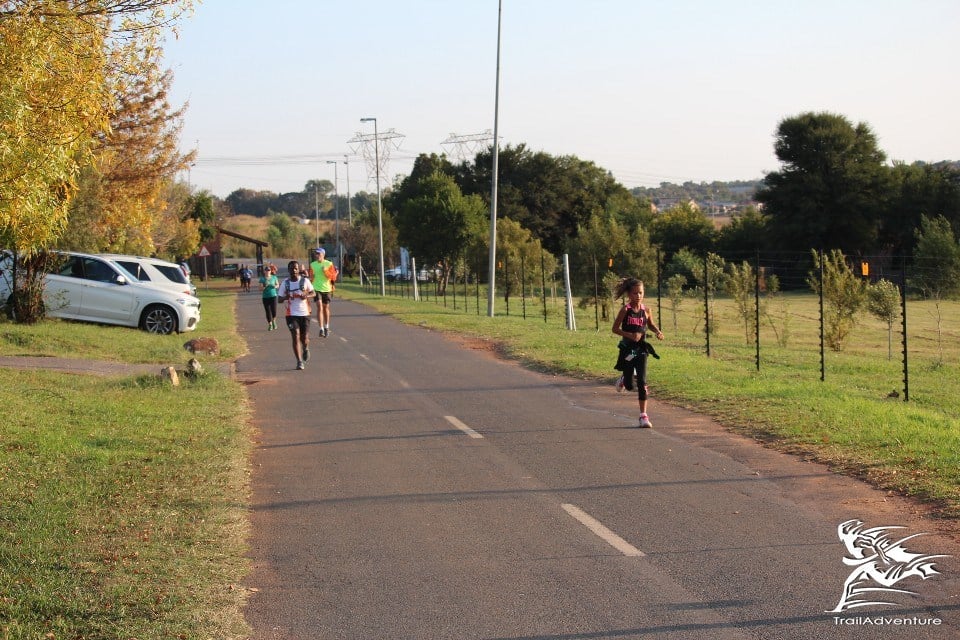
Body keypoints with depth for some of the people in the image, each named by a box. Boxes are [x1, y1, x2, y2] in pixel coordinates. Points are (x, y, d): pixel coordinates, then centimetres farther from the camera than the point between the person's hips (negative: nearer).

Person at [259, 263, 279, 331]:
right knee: (268, 311, 1)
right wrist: (265, 286, -24)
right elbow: (260, 288, -5)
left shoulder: (274, 277, 3)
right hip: (265, 297, 0)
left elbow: (278, 284, 14)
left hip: (273, 295, 0)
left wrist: (275, 286, -8)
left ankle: (274, 321, 23)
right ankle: (270, 324, 15)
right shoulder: (262, 278, -1)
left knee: (274, 310, -7)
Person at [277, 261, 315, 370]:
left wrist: (306, 296, -14)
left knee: (305, 337, 1)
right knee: (295, 337, -8)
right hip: (292, 314, 0)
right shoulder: (285, 283, -1)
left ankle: (306, 349, 38)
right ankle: (299, 362, -1)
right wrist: (286, 297, -20)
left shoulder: (305, 281, -2)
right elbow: (279, 299, 3)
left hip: (305, 313, 0)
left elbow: (313, 293, 8)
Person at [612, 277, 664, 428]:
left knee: (642, 382, -9)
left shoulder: (645, 310, 0)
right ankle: (624, 380, 46)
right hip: (628, 349, -2)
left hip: (641, 350, 2)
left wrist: (657, 331, -5)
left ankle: (643, 415, -3)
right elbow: (615, 328, -7)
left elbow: (650, 325, 17)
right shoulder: (625, 310, -10)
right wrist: (630, 335, -21)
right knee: (630, 386, 6)